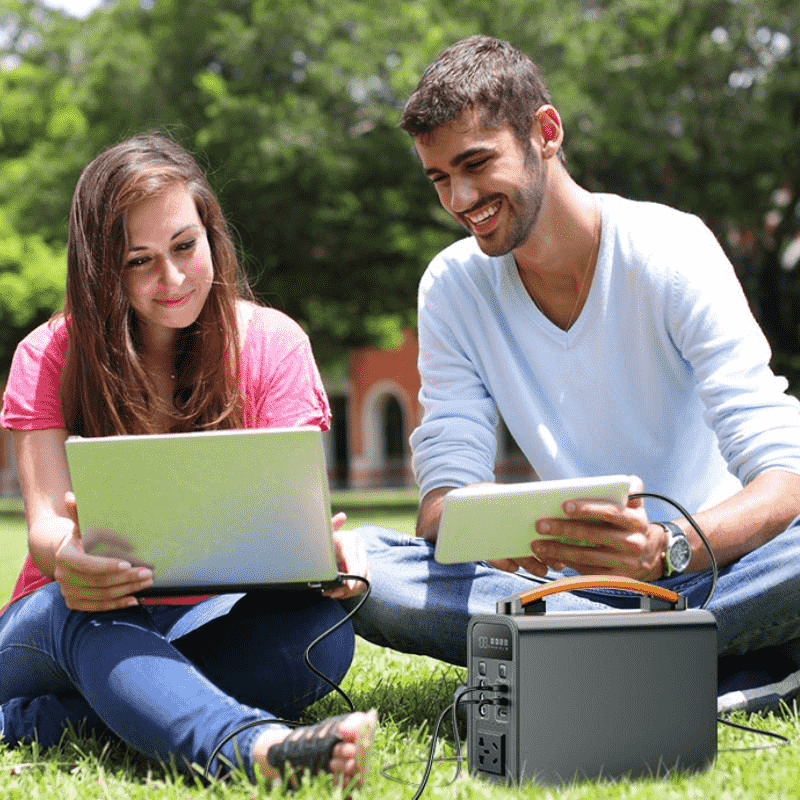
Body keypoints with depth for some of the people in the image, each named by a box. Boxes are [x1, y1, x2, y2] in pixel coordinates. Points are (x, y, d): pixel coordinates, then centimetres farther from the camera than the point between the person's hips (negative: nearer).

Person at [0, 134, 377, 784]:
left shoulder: (271, 342, 2)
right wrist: (66, 555, -40)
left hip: (208, 625, 1)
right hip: (79, 623, -1)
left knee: (323, 628, -31)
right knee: (81, 609, -37)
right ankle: (257, 748, -65)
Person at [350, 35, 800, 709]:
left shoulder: (673, 250, -12)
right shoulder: (452, 287, 0)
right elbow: (444, 493, -5)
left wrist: (666, 547, -43)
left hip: (714, 563, -4)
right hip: (576, 579, 4)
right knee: (352, 565, -24)